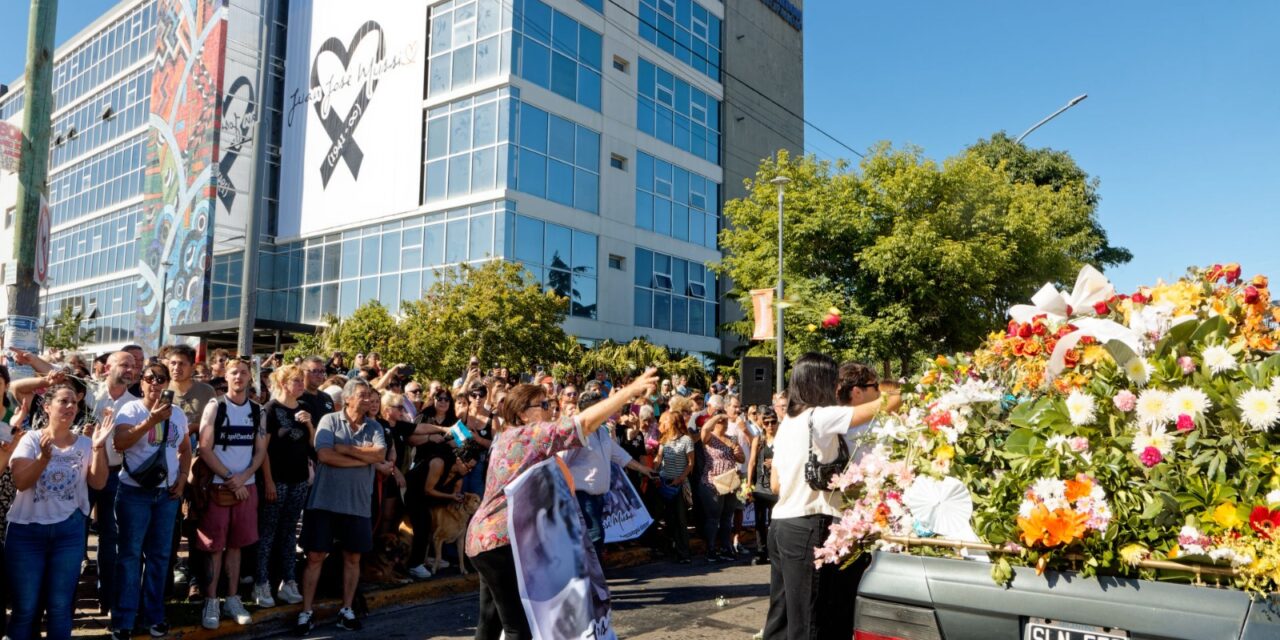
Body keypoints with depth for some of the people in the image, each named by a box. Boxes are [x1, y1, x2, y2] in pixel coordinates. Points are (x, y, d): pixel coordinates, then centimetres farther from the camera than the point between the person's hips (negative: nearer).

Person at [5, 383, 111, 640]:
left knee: (60, 606, 7)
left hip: (69, 531, 2)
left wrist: (99, 448, -17)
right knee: (24, 607, 3)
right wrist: (44, 457, -28)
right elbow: (20, 482, -12)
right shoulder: (31, 439, -2)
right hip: (26, 530, -1)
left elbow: (98, 483, -5)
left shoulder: (85, 443, 3)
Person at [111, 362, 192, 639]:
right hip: (134, 492, -4)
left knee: (160, 555, 10)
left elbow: (185, 450, 17)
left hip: (167, 494, 4)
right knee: (130, 554, 0)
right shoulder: (131, 409, -7)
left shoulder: (178, 415, 7)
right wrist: (151, 420, -31)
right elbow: (119, 443, -23)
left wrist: (182, 477, 3)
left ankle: (154, 615, 21)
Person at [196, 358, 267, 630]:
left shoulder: (257, 411, 6)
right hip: (218, 486, -3)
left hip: (246, 486, 3)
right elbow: (205, 449, -9)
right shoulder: (214, 407, -4)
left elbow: (261, 451, 5)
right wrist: (229, 479, -12)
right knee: (214, 546, 1)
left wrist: (242, 477, -10)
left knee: (235, 544, 10)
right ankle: (211, 601, 10)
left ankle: (232, 599, 18)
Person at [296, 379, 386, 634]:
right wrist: (364, 458, -14)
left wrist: (345, 448, -15)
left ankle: (346, 610, 23)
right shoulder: (329, 420, -4)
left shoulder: (374, 427, 5)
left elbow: (380, 455, -12)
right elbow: (324, 455, -18)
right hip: (325, 501, -3)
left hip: (358, 503, 3)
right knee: (315, 556, 3)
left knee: (353, 557, 10)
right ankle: (307, 612, 15)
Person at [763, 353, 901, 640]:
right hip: (807, 527, -8)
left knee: (781, 614, 13)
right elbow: (892, 401, -12)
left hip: (782, 524, 8)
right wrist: (896, 396, 9)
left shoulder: (786, 422, 12)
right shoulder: (822, 416, -12)